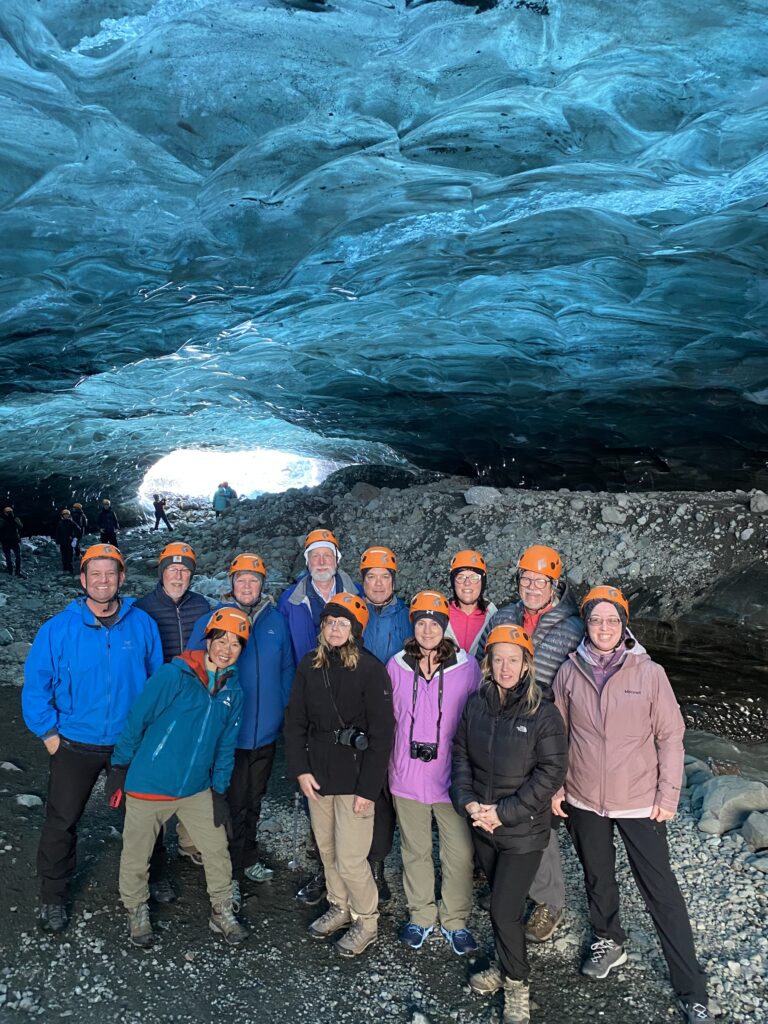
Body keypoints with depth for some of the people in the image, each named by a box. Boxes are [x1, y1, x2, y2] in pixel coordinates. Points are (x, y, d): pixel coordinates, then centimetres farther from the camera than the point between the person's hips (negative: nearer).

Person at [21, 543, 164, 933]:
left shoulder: (142, 624, -8)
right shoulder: (58, 629, -12)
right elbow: (35, 684, -6)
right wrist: (48, 732, -8)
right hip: (75, 745, -1)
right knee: (61, 823, 7)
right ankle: (52, 898, 29)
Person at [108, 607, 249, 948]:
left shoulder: (233, 691, 1)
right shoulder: (173, 675, -17)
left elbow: (225, 747, 8)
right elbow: (136, 720, -11)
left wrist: (220, 791, 7)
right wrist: (119, 769, -7)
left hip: (197, 790, 4)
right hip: (148, 786, -4)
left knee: (217, 850, 9)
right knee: (136, 856, 12)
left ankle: (221, 912, 31)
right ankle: (137, 912, 37)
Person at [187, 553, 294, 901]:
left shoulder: (276, 621, 1)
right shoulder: (210, 621, -8)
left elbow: (287, 669, 10)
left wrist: (284, 710, 5)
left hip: (266, 732, 4)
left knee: (253, 801, 20)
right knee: (232, 805, 3)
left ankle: (248, 860, 39)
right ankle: (230, 874, 18)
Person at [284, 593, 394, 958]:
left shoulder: (371, 669, -13)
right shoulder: (309, 666, 1)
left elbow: (382, 733, -12)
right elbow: (295, 721, 6)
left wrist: (368, 788, -14)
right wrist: (300, 769, -3)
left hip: (354, 775, -5)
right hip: (318, 773, 5)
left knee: (350, 858, -2)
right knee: (327, 849, 16)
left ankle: (366, 921, 23)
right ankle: (339, 907, 40)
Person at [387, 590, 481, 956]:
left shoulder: (467, 666, -6)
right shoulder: (396, 666, -1)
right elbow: (388, 719, 9)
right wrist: (389, 766, 10)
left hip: (452, 776, -1)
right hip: (407, 775, 2)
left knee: (460, 853, 3)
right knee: (415, 850, 14)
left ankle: (454, 920, 25)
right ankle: (420, 915, 34)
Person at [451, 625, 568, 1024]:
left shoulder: (543, 713, -14)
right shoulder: (475, 704, -1)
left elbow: (551, 772, -15)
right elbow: (460, 756, 5)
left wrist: (504, 812, -17)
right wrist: (468, 802, -10)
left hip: (523, 830, -4)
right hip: (482, 826, 4)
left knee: (505, 910, -2)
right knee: (501, 903, 17)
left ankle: (516, 984, 21)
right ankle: (507, 966, 39)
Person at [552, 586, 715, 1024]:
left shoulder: (649, 672, -12)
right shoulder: (569, 672, -5)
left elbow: (671, 736, -6)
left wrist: (668, 794, -7)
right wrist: (555, 785, 5)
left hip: (639, 802, -2)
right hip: (583, 800, 3)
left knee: (661, 891, 5)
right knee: (598, 877, 21)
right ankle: (609, 942, 47)